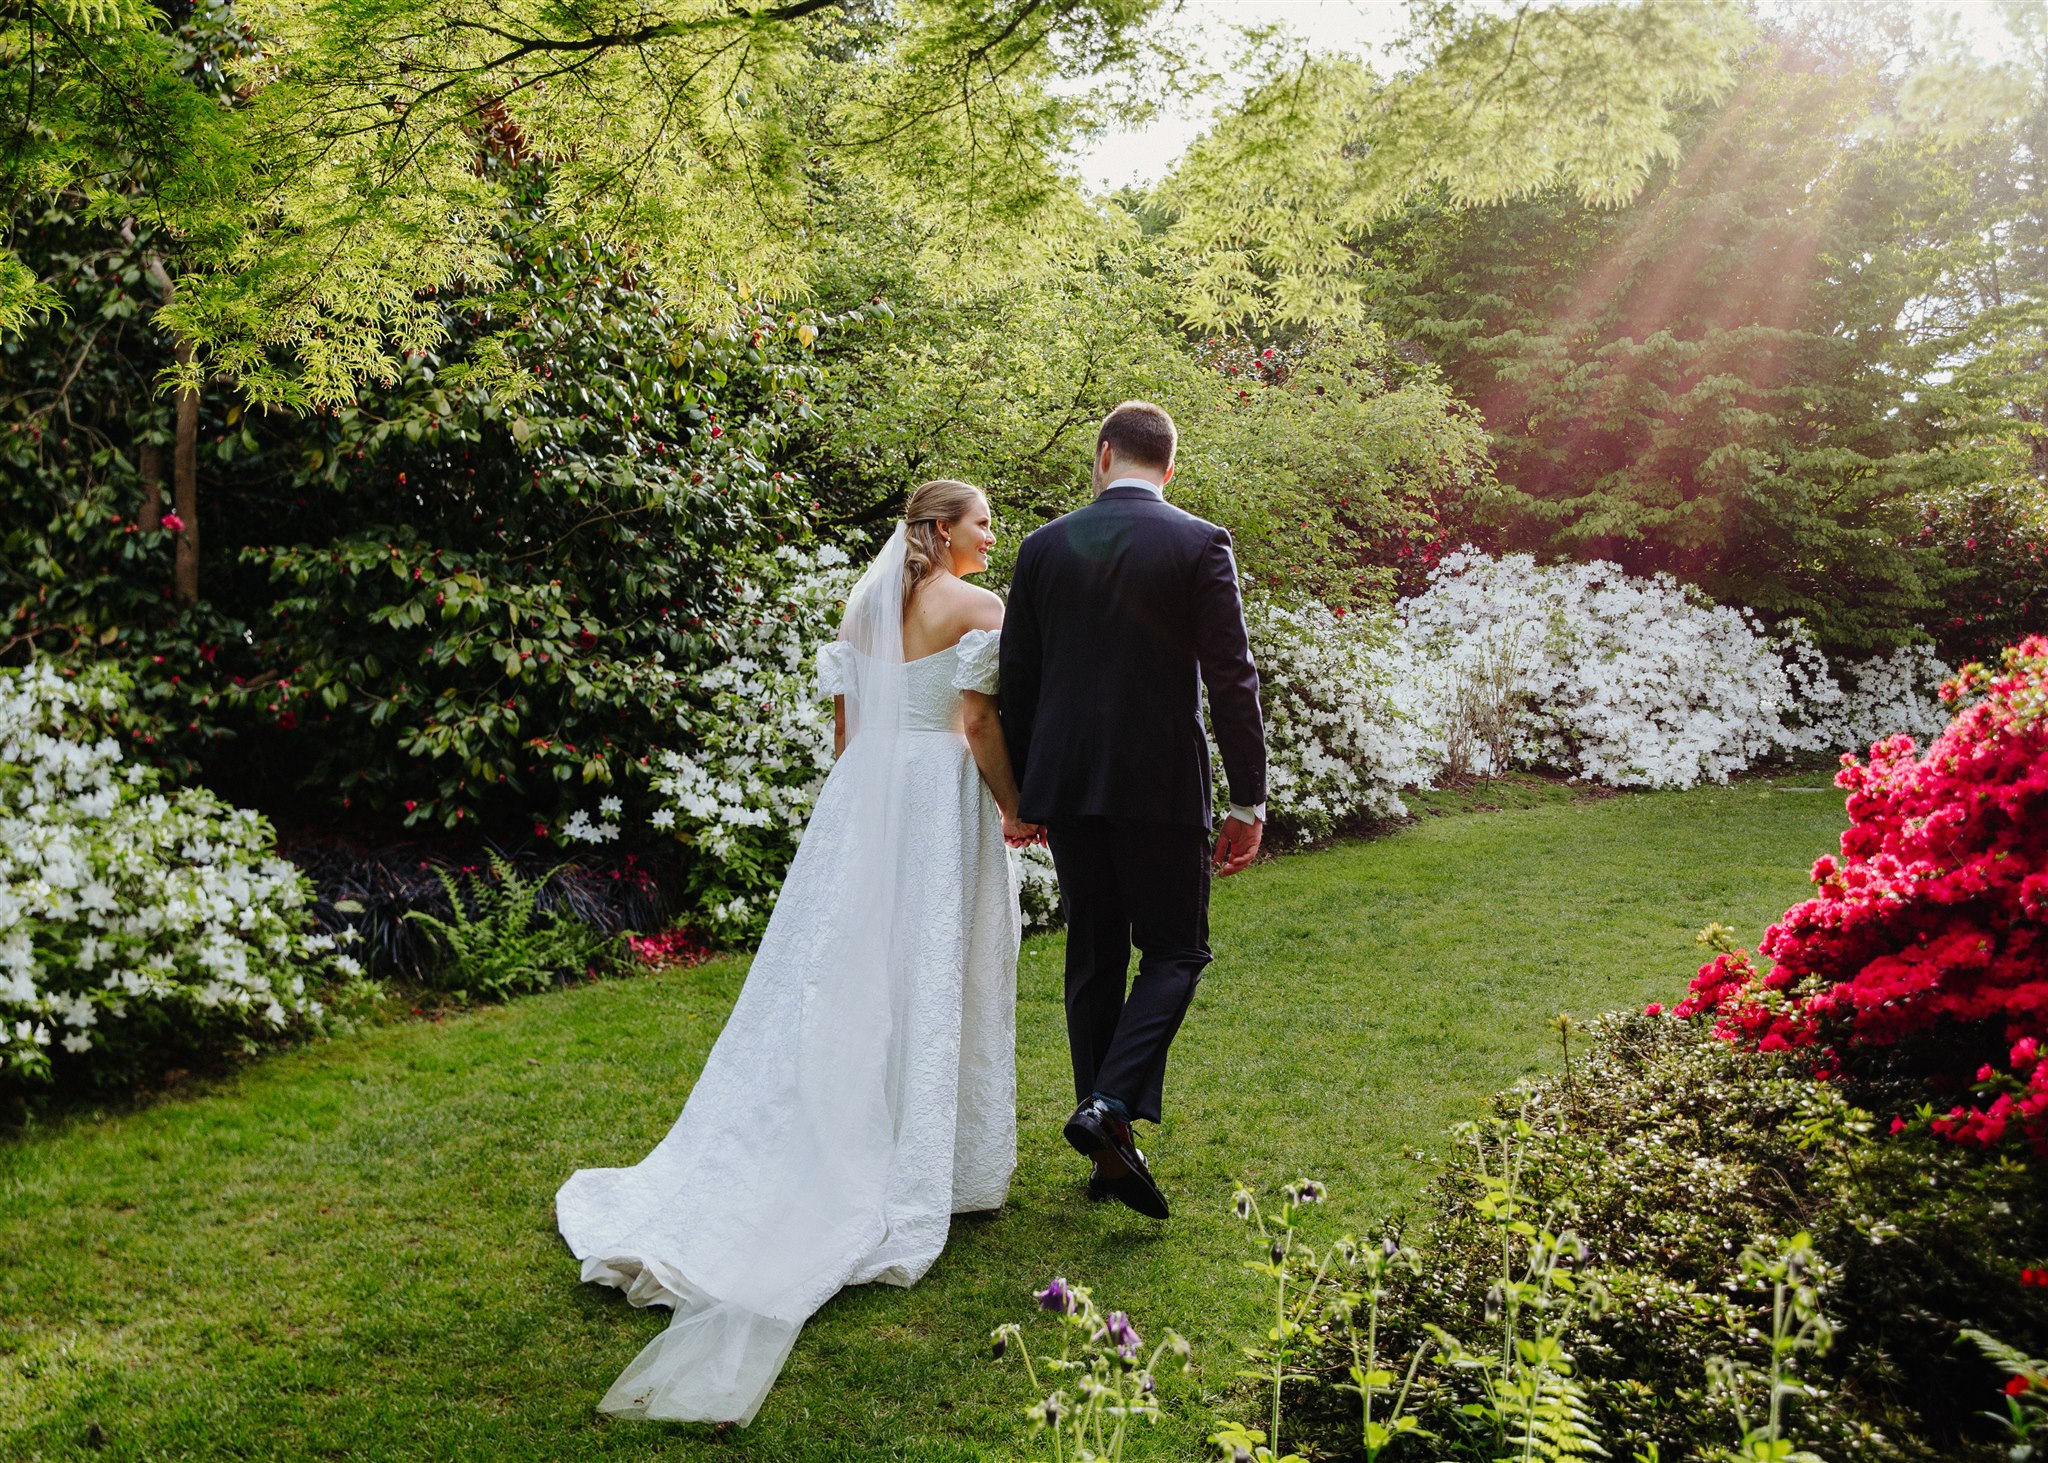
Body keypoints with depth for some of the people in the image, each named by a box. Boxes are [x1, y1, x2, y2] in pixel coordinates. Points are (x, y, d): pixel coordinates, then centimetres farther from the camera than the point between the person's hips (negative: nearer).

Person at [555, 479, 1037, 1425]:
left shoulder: (862, 605, 11)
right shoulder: (979, 609, -7)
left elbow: (841, 722, 12)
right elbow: (979, 725, -12)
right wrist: (1015, 809, -1)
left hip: (861, 797, 6)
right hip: (943, 798, -5)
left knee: (840, 967, 9)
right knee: (932, 975, 1)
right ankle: (918, 1165, 9)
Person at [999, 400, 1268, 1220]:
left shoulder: (1044, 547, 5)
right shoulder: (1200, 546, -5)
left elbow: (1016, 681, 7)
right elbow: (1231, 680, -8)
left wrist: (1025, 794, 16)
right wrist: (1248, 799, -3)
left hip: (1067, 783, 4)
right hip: (1162, 783, -3)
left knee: (1093, 959, 12)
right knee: (1175, 950, 10)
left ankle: (1108, 1152, 18)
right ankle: (1111, 1106, -10)